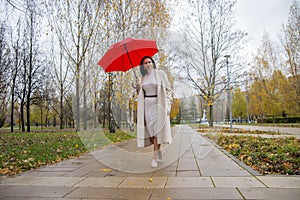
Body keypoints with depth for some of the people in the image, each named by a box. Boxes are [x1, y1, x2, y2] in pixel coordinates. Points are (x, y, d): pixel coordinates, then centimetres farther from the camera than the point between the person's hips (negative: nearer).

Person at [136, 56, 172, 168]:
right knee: (150, 129, 2)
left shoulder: (160, 73, 0)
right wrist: (138, 87, -1)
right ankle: (159, 151, 24)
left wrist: (167, 106, -10)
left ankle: (154, 157, -2)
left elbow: (168, 89, -2)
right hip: (147, 105, 5)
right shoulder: (143, 77, 14)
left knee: (157, 129, -7)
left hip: (158, 104, -4)